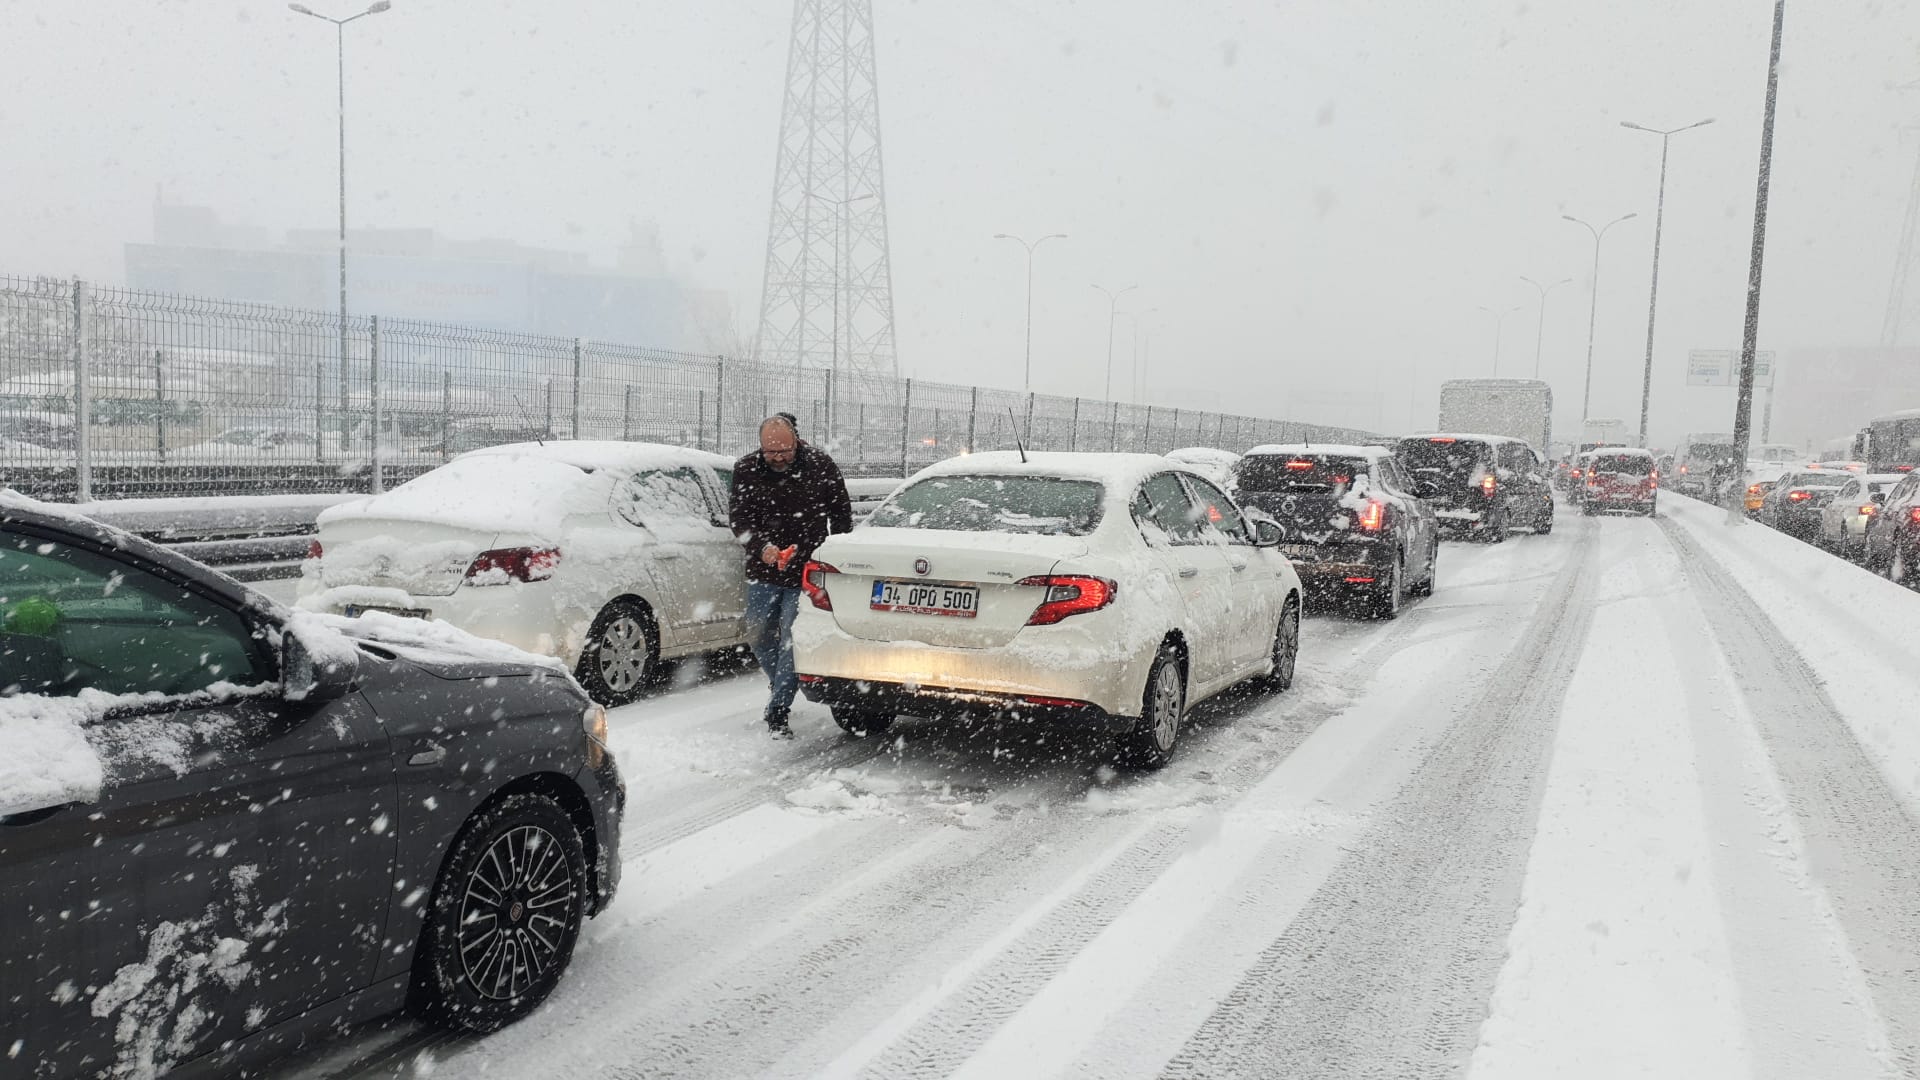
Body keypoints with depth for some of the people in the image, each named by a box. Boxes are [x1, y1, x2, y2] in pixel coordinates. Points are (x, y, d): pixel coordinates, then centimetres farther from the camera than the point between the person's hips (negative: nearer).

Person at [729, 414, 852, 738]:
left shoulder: (820, 465, -7)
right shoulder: (746, 470, -4)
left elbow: (841, 513, 4)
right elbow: (740, 520, -5)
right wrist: (762, 547, -24)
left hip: (807, 572, -3)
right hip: (763, 570, 3)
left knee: (792, 639, -7)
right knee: (758, 635, 12)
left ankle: (777, 713, -2)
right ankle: (782, 688, 38)